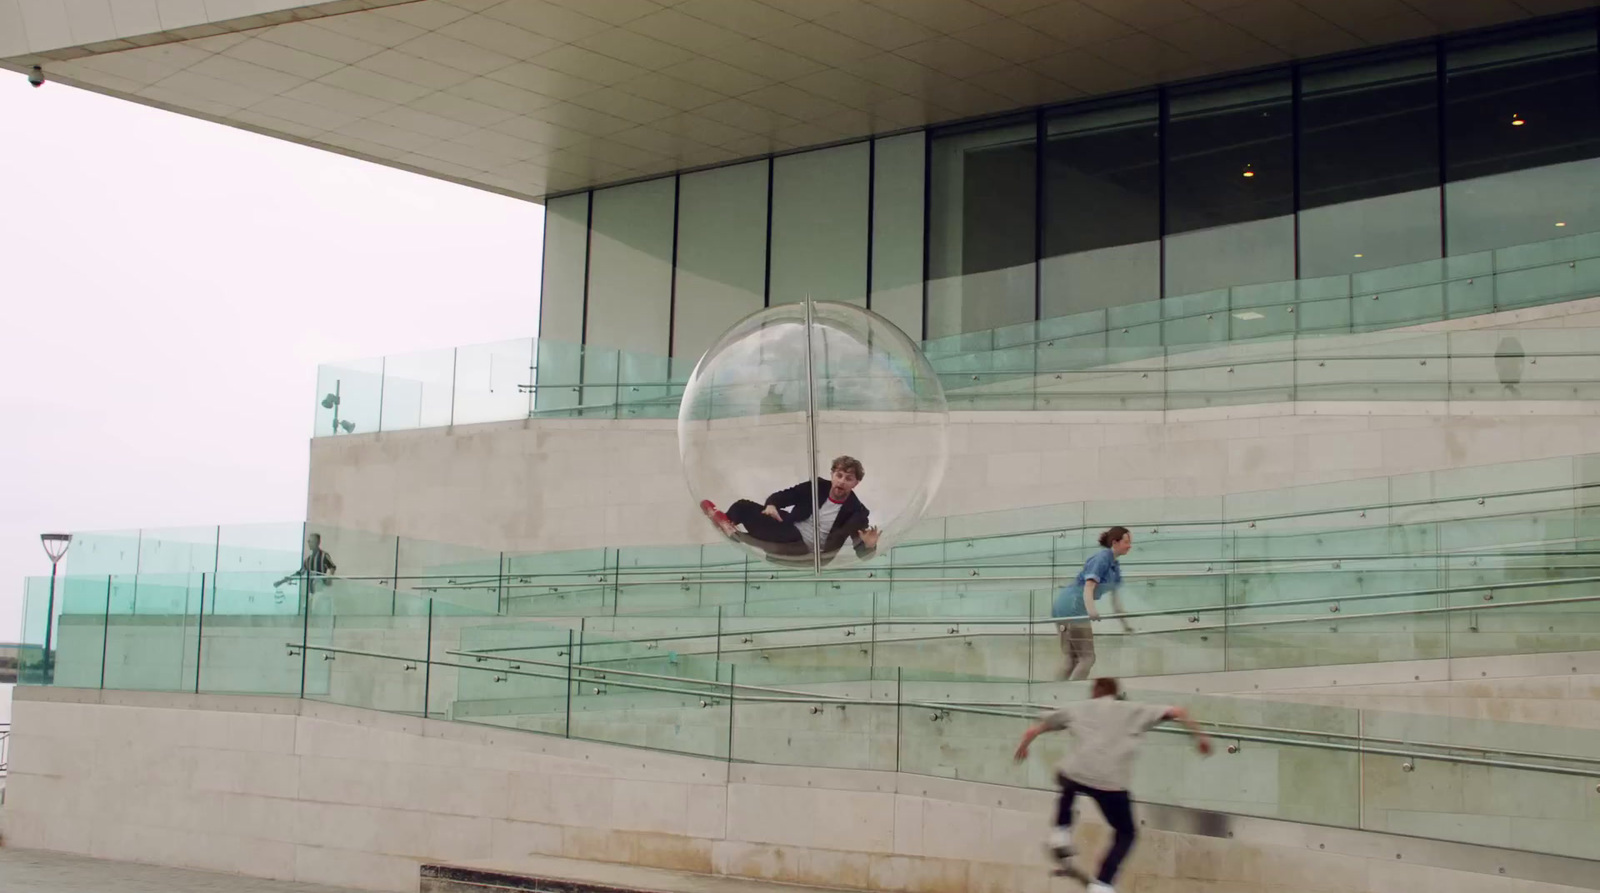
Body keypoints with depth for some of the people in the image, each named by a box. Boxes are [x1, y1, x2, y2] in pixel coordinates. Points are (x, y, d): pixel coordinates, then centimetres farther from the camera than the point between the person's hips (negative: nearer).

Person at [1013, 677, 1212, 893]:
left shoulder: (1076, 708, 24)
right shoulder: (1134, 710, 21)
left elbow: (1031, 732, 30)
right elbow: (1178, 712, 15)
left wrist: (1023, 746, 50)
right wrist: (1199, 734, 27)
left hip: (1074, 774, 2)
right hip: (1111, 783, -2)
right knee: (1125, 834, 20)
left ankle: (1061, 834, 26)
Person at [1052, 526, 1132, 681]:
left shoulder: (1115, 567, 16)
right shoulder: (1102, 558, -13)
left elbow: (1115, 598, 24)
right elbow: (1088, 587, -26)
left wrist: (1125, 624, 27)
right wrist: (1091, 610, -43)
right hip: (1072, 606, -10)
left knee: (1073, 660, 13)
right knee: (1087, 658, -11)